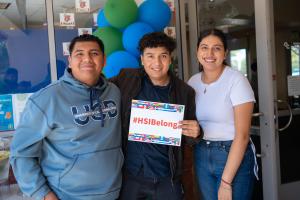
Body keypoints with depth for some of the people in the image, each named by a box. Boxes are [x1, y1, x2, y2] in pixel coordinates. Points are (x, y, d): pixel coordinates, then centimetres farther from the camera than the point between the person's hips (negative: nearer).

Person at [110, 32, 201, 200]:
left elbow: (191, 137, 6)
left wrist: (194, 133, -14)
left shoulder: (185, 91, -2)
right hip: (129, 175, 0)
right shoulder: (126, 79, -3)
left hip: (167, 179, 1)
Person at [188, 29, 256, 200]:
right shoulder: (192, 82, 2)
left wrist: (226, 182, -18)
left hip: (234, 157, -4)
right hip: (201, 156, 5)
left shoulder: (236, 80, -14)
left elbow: (242, 135, -17)